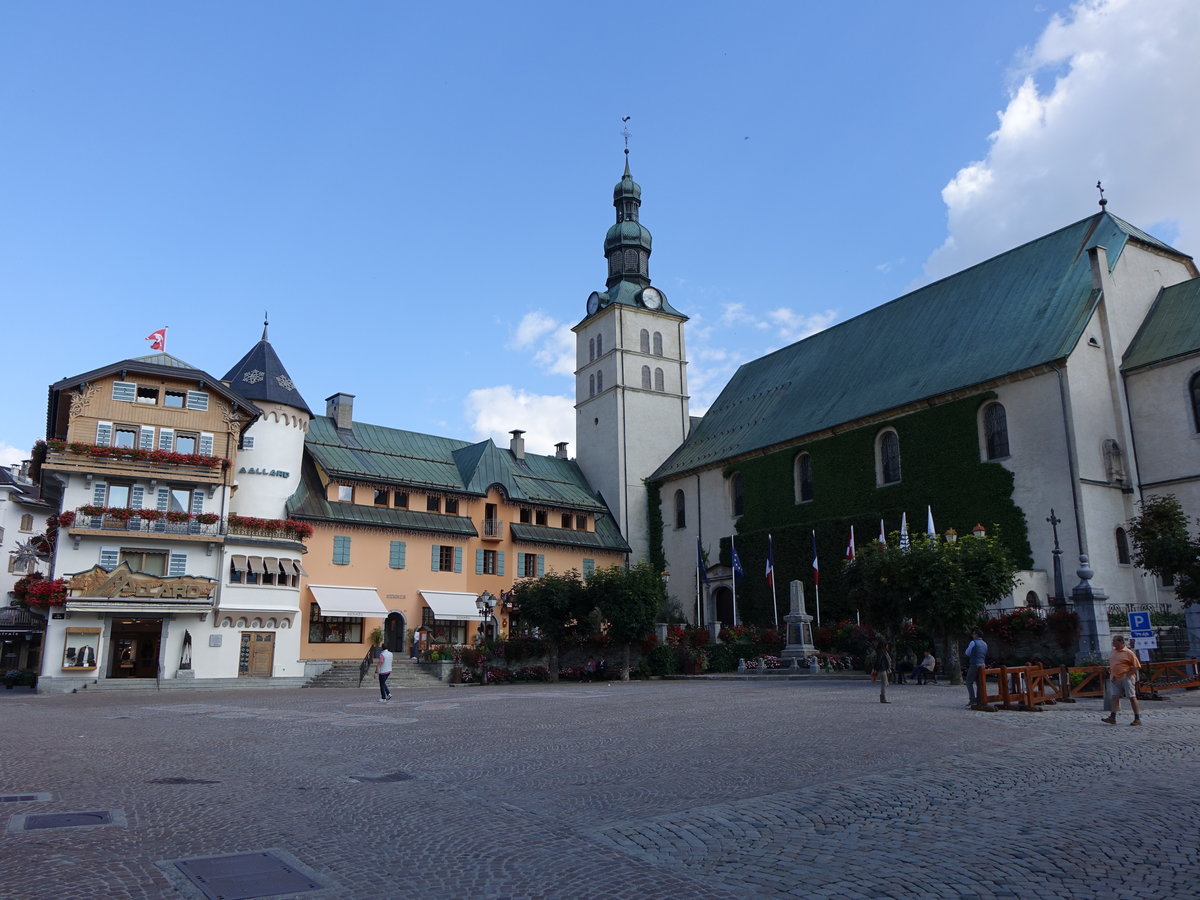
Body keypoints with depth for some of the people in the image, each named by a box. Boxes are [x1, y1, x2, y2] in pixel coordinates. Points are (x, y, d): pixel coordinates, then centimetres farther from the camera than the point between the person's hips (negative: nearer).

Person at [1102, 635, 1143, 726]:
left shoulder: (1128, 652, -8)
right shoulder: (1113, 652, 13)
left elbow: (1137, 666, -7)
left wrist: (1128, 674, -13)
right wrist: (1109, 669, 10)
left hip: (1126, 678, -6)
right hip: (1115, 679, 7)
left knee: (1132, 697, -1)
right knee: (1115, 697, 1)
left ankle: (1138, 719, 5)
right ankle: (1112, 717, -3)